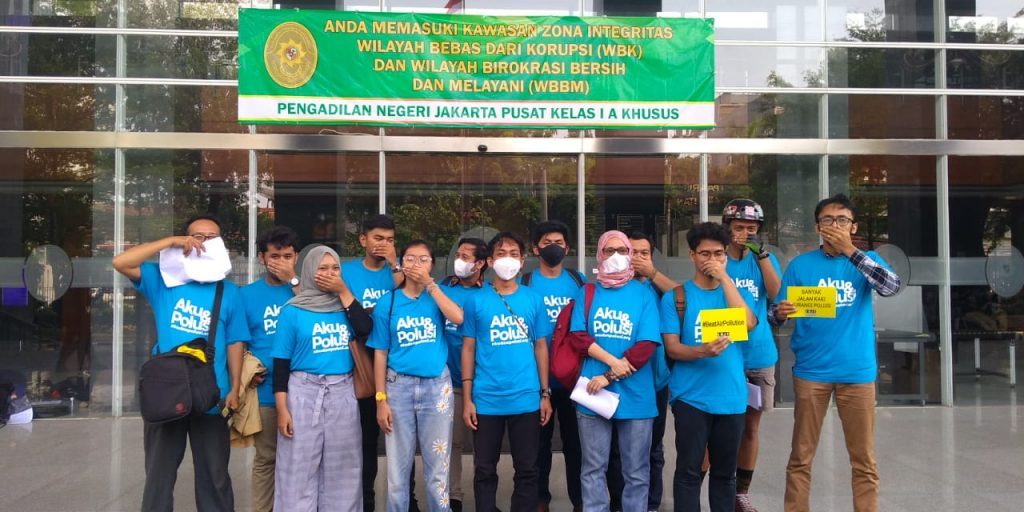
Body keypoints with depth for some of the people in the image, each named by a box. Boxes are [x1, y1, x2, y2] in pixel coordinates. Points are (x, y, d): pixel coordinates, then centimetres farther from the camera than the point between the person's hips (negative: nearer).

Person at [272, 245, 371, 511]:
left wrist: (344, 291, -7)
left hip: (343, 393, 3)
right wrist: (282, 409, -9)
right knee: (299, 470, 1)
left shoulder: (344, 306, 9)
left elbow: (365, 328, -12)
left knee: (341, 470, 10)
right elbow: (281, 362, -3)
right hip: (304, 393, -3)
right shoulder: (293, 311, -1)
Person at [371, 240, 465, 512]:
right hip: (399, 385, 0)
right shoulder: (387, 302, 1)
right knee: (398, 466, 10)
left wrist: (429, 284, -16)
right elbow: (380, 353, 1)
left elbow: (458, 318, -19)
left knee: (437, 466, 9)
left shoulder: (439, 296, 3)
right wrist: (381, 399, -4)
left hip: (437, 385, 0)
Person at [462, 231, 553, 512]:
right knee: (484, 470, 10)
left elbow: (541, 347, 7)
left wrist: (545, 394, 3)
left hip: (527, 400, 1)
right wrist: (467, 399, -2)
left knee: (527, 470, 11)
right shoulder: (476, 302, 1)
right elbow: (468, 349, 2)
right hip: (486, 401, -1)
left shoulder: (534, 299, 4)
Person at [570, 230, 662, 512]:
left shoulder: (645, 294, 3)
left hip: (635, 395, -1)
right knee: (593, 469, 8)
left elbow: (647, 345, -6)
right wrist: (613, 361, -16)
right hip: (593, 393, 1)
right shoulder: (587, 293, 8)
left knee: (636, 472, 8)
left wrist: (608, 377, -12)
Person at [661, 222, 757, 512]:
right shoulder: (676, 297, 0)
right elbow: (671, 347, -5)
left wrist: (724, 277, -12)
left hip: (731, 396, 3)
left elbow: (749, 323, -12)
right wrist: (702, 351, -25)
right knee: (689, 471, 1)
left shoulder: (733, 291, 8)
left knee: (725, 472, 13)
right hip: (690, 397, -3)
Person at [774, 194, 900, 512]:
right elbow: (779, 313, 3)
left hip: (857, 371, 1)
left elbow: (891, 287, -15)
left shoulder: (866, 260, 6)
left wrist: (850, 251, -20)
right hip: (811, 370, 0)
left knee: (864, 460, 7)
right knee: (801, 457, 5)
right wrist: (781, 313, -21)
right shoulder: (801, 265, 3)